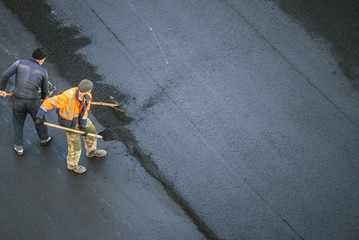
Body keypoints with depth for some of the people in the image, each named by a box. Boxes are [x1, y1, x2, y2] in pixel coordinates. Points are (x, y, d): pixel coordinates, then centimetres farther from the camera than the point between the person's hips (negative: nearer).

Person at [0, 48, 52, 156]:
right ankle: (44, 139, 51)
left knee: (18, 123, 22)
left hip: (18, 101, 1)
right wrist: (43, 97, 28)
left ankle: (19, 147, 32)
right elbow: (45, 90, 5)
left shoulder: (20, 63, -2)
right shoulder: (43, 71, -2)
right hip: (33, 102, -1)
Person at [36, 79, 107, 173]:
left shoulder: (88, 96, -22)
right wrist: (40, 115, -35)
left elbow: (85, 110, -6)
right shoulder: (68, 96, -42)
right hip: (68, 120, -6)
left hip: (79, 115, 6)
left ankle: (91, 151, 50)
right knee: (74, 141, 2)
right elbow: (50, 102, -37)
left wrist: (83, 125, -7)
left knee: (91, 130, 21)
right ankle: (72, 164, 27)